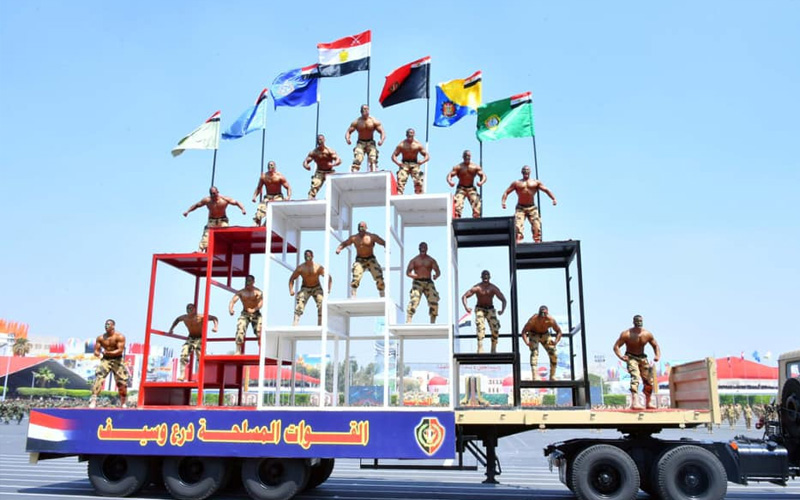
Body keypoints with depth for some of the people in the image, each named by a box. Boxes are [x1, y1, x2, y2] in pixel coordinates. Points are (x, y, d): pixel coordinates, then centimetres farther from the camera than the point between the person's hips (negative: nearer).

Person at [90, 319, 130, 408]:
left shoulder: (119, 337, -9)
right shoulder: (100, 338, 3)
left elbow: (120, 350, -17)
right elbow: (96, 351, 3)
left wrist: (108, 353, -26)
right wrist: (99, 354, -20)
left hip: (117, 361, -2)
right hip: (105, 360, 2)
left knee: (122, 382, -1)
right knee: (98, 377, -21)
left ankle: (123, 403, 17)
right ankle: (93, 399, -25)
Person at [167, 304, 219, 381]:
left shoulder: (201, 317, -21)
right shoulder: (184, 317, -5)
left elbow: (214, 318, -18)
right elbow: (177, 319, 20)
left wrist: (216, 327, -35)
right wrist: (171, 329, 16)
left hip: (200, 338, -4)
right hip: (190, 338, 4)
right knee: (183, 354, -12)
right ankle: (182, 375, -13)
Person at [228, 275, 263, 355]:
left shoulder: (257, 292, -11)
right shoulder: (241, 292, -3)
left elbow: (261, 301, -28)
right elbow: (233, 300, -16)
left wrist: (254, 309, -47)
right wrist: (230, 308, -39)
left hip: (256, 314, -1)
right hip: (244, 314, 2)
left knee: (260, 333, -9)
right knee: (240, 330, -16)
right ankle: (238, 351, -15)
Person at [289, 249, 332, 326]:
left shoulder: (318, 267, -16)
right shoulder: (300, 268, -12)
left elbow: (329, 278, -16)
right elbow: (292, 279, -5)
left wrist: (328, 289, -30)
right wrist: (291, 290, -19)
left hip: (316, 288, 0)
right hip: (305, 288, 0)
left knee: (321, 304, -18)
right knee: (299, 304, -20)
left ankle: (320, 324, -13)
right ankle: (294, 324, -26)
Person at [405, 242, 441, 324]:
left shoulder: (431, 260, 12)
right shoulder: (414, 260, 10)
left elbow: (438, 272, 4)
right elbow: (408, 272, 2)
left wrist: (436, 276, -21)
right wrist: (414, 276, -20)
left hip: (429, 282, 2)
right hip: (417, 282, -2)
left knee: (434, 302, -10)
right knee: (414, 300, -21)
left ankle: (432, 323, -1)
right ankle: (408, 321, -26)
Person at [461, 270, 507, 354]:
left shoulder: (493, 288, -11)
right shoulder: (477, 288, -14)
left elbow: (503, 300, -10)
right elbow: (464, 296, -12)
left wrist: (502, 310, -28)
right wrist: (466, 307, -29)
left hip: (490, 309, 2)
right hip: (480, 309, -2)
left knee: (495, 329, -11)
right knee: (481, 327, -22)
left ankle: (493, 350, 4)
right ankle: (480, 349, -27)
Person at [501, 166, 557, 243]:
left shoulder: (536, 182, 12)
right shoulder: (516, 183, 11)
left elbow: (546, 190, 6)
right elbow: (506, 192, 7)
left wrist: (553, 199, -9)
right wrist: (503, 201, -12)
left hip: (532, 208, 1)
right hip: (520, 208, -1)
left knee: (537, 227, -10)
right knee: (518, 226, -17)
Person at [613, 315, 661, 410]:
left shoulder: (647, 334, -4)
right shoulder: (626, 334, -15)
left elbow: (655, 345, 10)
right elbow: (616, 346, -14)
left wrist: (658, 355, -8)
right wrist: (621, 356, -30)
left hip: (642, 357, 5)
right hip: (631, 357, -5)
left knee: (649, 380, 6)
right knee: (635, 377, -26)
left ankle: (648, 403, 28)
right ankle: (635, 403, -36)